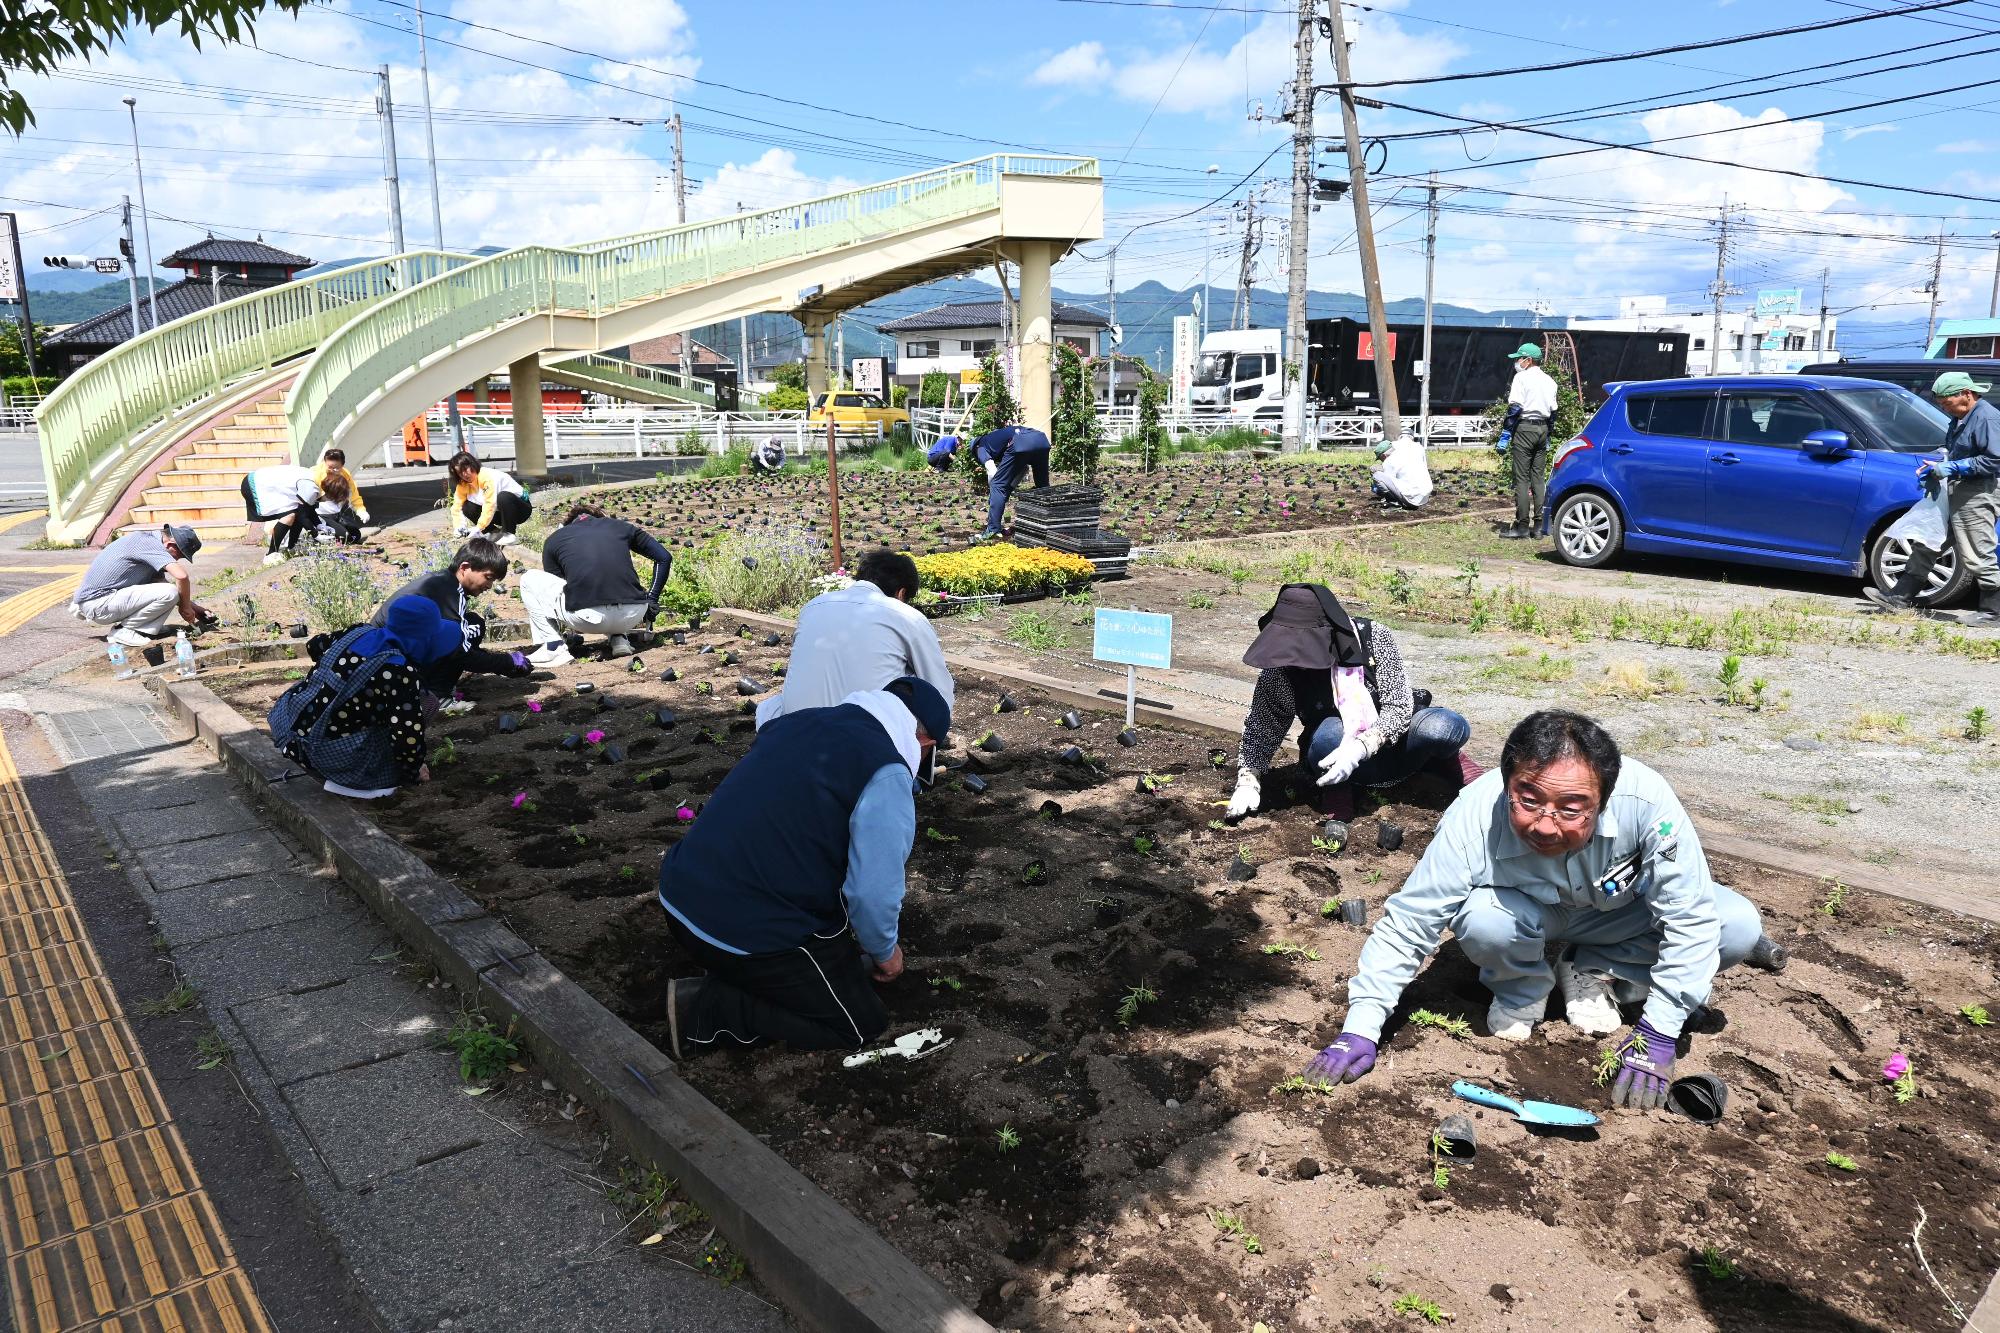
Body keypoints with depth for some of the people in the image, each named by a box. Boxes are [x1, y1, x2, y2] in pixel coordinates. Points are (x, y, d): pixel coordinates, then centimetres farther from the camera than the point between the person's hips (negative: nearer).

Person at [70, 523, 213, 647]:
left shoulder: (147, 539, 13)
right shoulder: (149, 543, -16)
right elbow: (182, 576, -29)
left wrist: (193, 606, 16)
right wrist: (185, 607, -13)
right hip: (99, 605, -10)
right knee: (170, 593, -19)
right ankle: (123, 631, -8)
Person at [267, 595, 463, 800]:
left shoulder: (360, 632, 3)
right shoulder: (403, 674, -20)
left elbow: (316, 645, 24)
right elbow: (407, 738, -24)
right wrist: (415, 770, -4)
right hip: (327, 756, -8)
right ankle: (348, 782, -5)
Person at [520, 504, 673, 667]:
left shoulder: (554, 539, 21)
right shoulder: (620, 526, 23)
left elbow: (554, 586, 30)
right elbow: (664, 557, 19)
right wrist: (651, 600, 23)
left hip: (587, 619, -3)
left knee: (529, 580, 23)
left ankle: (553, 647, 11)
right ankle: (618, 638, 17)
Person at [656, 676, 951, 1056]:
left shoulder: (798, 721, 10)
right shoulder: (887, 775, -14)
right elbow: (874, 892, -18)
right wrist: (884, 952, 6)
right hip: (750, 935, -9)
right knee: (863, 1023, 9)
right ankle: (706, 1009, -1)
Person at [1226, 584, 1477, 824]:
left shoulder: (1374, 637, -17)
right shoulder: (1280, 669, -14)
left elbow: (1399, 707, -19)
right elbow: (1261, 729, -1)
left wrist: (1359, 748, -34)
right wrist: (1248, 781, -15)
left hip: (1396, 740, 1)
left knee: (1450, 727, -30)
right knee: (1330, 732, -36)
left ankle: (1446, 760, 7)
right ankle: (1336, 788, -4)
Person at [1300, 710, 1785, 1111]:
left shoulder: (1646, 800, -39)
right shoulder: (1473, 819, -37)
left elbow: (1690, 918, -27)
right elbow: (1405, 925, -27)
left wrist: (1657, 1039, -26)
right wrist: (1360, 1032, -31)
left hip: (1621, 910, 2)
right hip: (1533, 914, -1)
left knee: (1739, 925, -22)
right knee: (1482, 918, -35)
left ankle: (1594, 973, 0)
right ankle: (1522, 988, 0)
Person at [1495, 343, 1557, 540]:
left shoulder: (1522, 378, -7)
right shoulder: (1549, 381, 15)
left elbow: (1514, 408, -13)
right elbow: (1553, 411, 17)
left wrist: (1504, 436, -13)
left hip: (1525, 428, -7)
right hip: (1542, 428, 7)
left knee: (1522, 478, -6)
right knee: (1539, 478, 9)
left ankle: (1522, 525, -7)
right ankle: (1539, 524, 8)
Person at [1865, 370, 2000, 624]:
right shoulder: (1961, 419, 15)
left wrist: (1953, 468, -19)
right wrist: (1937, 466, 9)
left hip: (1978, 496, -10)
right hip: (1955, 493, 10)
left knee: (1977, 556, -6)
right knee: (1925, 544, 11)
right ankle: (1901, 597, 15)